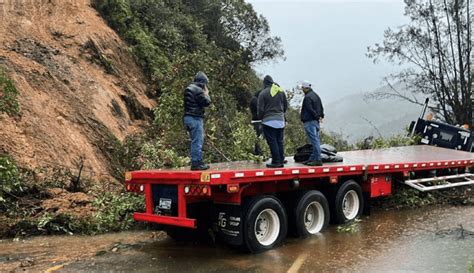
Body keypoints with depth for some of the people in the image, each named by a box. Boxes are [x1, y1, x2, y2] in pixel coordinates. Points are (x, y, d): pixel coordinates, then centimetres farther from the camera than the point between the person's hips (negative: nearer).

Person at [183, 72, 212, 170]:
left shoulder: (189, 89, 17)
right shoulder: (198, 90, -13)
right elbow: (207, 102, -12)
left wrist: (204, 94, 14)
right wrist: (206, 93, 4)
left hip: (188, 117, 10)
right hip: (195, 118, -10)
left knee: (196, 141, 16)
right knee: (197, 141, -6)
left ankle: (197, 161, 22)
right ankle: (196, 163, -5)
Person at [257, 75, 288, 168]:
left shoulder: (263, 93, -8)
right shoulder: (281, 91, 7)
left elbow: (260, 109, -7)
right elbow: (286, 105, 13)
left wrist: (260, 118, 10)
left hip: (268, 121, -5)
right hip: (280, 120, 5)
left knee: (272, 142, -2)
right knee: (280, 141, 12)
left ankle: (276, 162, -2)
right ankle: (281, 160, 15)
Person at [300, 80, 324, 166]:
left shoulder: (307, 97, -15)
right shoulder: (316, 95, 17)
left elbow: (310, 110, -19)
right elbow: (321, 107, 18)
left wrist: (317, 116, -10)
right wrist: (321, 115, 10)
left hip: (309, 122, -10)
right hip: (316, 121, 10)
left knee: (314, 141, -9)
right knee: (316, 140, 11)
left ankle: (318, 160, -8)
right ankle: (312, 158, 19)